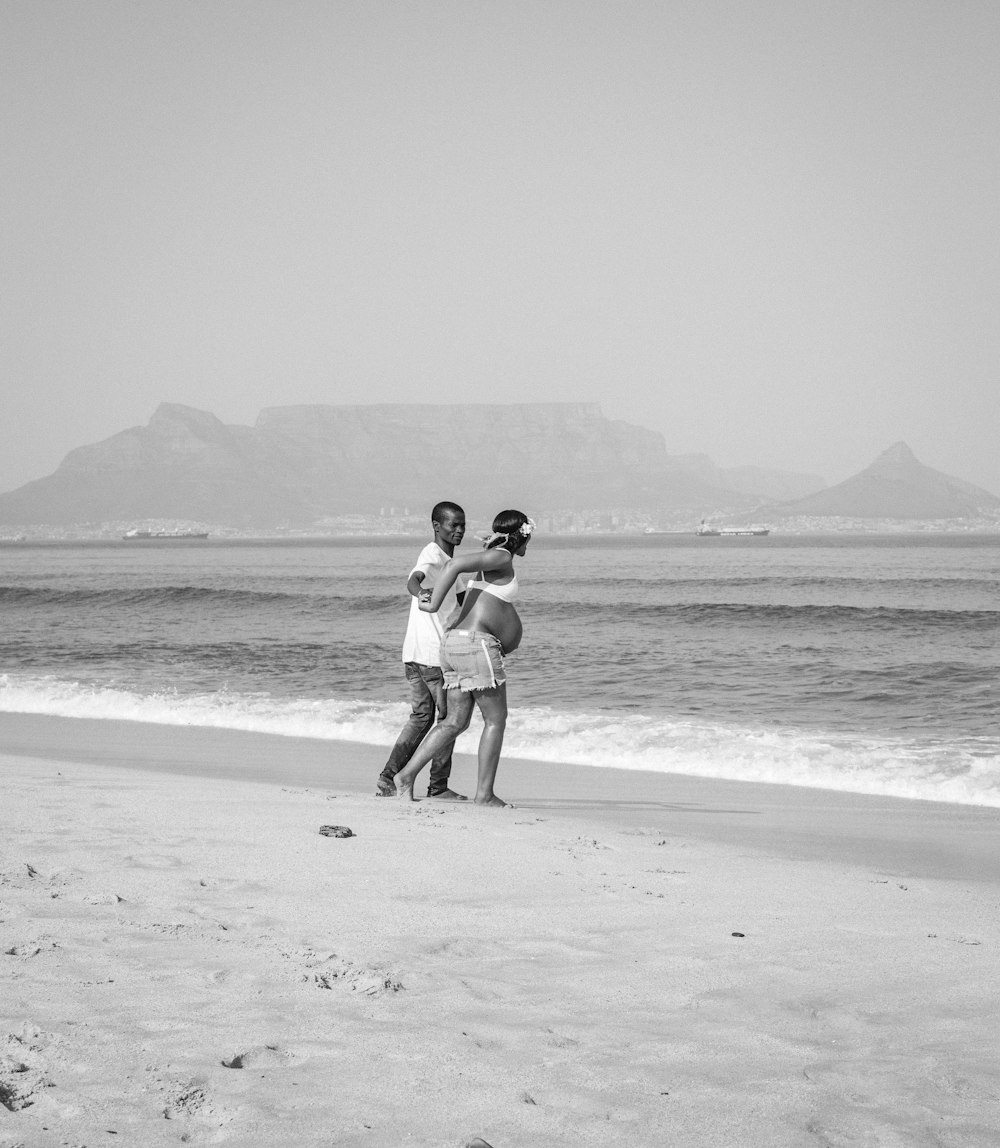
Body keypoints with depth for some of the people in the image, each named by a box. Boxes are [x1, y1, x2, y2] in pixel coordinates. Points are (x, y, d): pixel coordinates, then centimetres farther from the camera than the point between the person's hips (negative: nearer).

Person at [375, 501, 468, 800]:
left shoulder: (450, 561, 20)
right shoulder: (432, 554, -12)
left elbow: (461, 599, 30)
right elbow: (413, 579, -33)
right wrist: (421, 592, -55)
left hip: (415, 652, 10)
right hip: (433, 652, -10)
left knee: (421, 715, 13)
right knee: (448, 716, -1)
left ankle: (388, 779, 9)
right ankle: (438, 786, 3)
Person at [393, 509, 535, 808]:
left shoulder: (493, 564, 22)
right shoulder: (501, 558, -8)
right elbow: (455, 565, -22)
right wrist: (434, 605, -18)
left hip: (454, 646, 10)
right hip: (476, 645, -10)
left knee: (456, 722, 9)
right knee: (496, 720, 0)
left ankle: (407, 775, 2)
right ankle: (485, 793, 1)